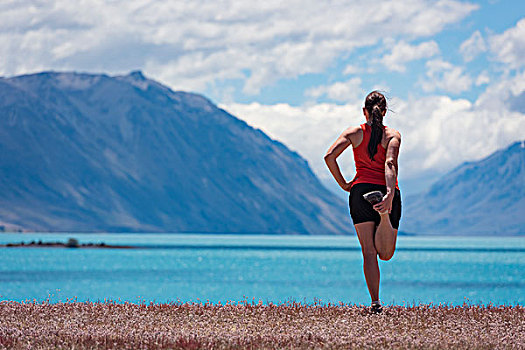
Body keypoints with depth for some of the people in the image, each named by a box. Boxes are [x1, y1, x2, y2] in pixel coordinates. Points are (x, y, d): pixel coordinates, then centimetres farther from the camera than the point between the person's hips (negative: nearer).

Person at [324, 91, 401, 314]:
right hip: (388, 192, -1)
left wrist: (343, 184, 3)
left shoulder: (354, 133, 5)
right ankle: (384, 212, -28)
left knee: (369, 252, 1)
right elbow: (390, 163, -16)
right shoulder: (393, 135, 2)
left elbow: (329, 156, -6)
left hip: (361, 189, 1)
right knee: (385, 253, 3)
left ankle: (375, 303, -12)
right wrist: (390, 194, -28)